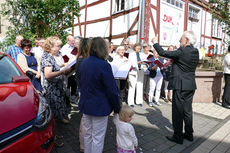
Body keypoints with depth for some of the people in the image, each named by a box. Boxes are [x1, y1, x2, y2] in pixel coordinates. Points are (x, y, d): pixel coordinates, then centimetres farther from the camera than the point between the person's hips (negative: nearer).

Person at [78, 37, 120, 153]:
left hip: (85, 104, 7)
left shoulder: (84, 63, 2)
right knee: (97, 138, 9)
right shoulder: (104, 65, -22)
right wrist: (117, 108, -6)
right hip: (99, 107, -7)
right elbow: (112, 90, -19)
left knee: (88, 134, 22)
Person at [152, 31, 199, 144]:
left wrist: (155, 42, 0)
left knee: (178, 111, 3)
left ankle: (178, 137, 13)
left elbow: (163, 53, -13)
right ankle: (189, 134, 30)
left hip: (180, 85, -8)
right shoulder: (196, 52, 6)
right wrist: (173, 61, 15)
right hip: (191, 85, 8)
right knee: (188, 110, 17)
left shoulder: (181, 52, -17)